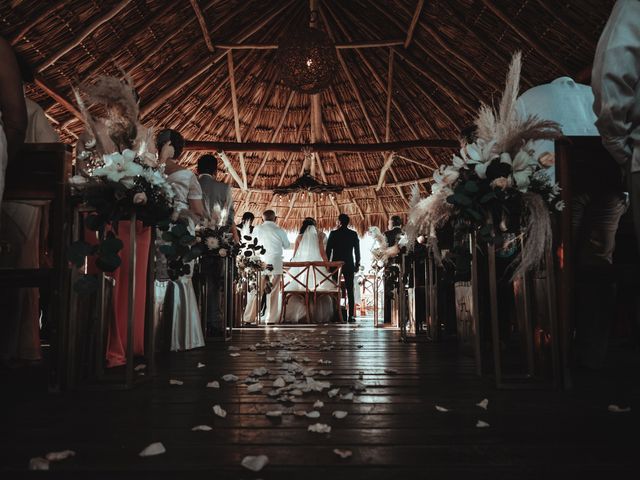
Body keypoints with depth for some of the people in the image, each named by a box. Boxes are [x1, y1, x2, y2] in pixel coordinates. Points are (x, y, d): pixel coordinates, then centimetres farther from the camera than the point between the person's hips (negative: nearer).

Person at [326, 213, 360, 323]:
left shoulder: (333, 233, -3)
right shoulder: (353, 234, 1)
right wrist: (357, 264, 11)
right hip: (349, 265, 1)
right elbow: (357, 251, 3)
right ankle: (351, 316, -2)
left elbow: (328, 250, -1)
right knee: (350, 291, 2)